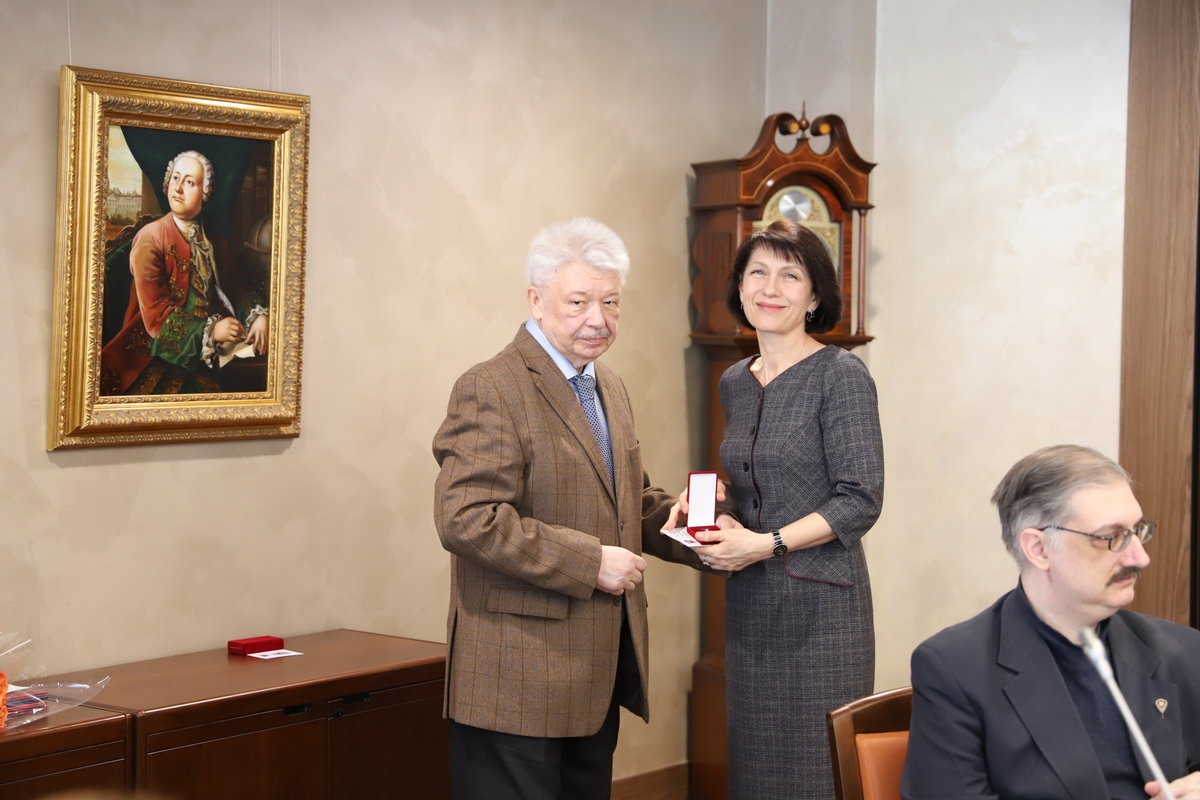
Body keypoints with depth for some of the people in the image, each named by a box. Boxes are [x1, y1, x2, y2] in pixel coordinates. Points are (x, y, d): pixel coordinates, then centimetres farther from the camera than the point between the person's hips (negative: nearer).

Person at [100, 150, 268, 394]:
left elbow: (236, 285, 8)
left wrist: (259, 315, -14)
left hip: (204, 359, 5)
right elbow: (155, 313, -12)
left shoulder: (213, 239, 13)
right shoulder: (151, 238, -6)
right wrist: (210, 331, -20)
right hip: (160, 355, -5)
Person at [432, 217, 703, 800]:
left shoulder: (609, 388, 15)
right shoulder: (490, 390, -13)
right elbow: (465, 518, -22)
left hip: (598, 674, 8)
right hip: (518, 679, -8)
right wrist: (590, 562, -21)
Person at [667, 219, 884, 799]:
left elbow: (860, 500, -13)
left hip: (819, 602, -6)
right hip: (749, 603, 6)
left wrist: (766, 544, -17)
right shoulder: (735, 383, 12)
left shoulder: (840, 375, -9)